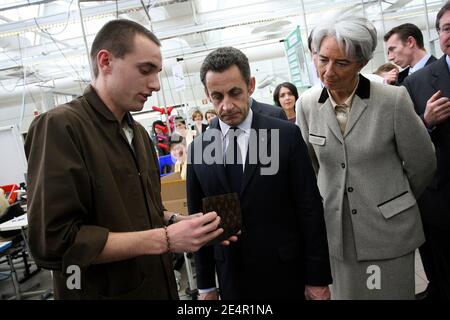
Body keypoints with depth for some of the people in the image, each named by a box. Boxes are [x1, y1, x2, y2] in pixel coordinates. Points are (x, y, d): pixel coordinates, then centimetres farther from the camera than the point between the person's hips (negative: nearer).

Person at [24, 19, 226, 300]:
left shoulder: (139, 133, 8)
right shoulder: (60, 126, -18)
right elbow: (54, 242, -24)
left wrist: (178, 223, -7)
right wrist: (165, 239, -24)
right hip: (104, 292, -7)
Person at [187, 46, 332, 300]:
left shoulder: (287, 135, -9)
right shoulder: (199, 149, -2)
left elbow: (310, 209, -7)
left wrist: (318, 278, -5)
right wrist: (206, 285, 6)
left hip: (286, 274, -1)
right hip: (232, 280, 2)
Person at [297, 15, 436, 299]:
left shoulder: (394, 99, -13)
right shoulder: (308, 104, -4)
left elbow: (422, 164, 0)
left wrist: (394, 203, 12)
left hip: (388, 228, -2)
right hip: (337, 231, 3)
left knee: (392, 293, 13)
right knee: (345, 293, 15)